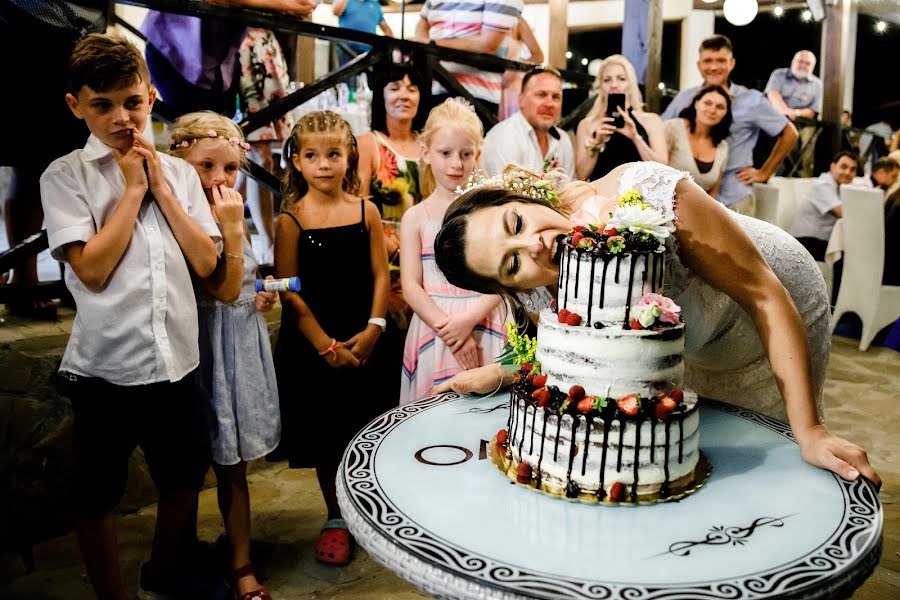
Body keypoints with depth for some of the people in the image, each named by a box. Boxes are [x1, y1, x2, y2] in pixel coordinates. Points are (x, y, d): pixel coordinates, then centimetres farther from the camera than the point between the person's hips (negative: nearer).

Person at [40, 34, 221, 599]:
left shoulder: (180, 172, 6)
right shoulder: (65, 176, -4)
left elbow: (205, 262, -2)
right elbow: (92, 269, -14)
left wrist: (160, 187, -6)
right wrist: (133, 188, -10)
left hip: (178, 359, 4)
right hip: (106, 365, -3)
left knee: (185, 477, 19)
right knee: (98, 494, 11)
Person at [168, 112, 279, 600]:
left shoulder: (231, 218, 9)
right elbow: (224, 289, -22)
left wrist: (262, 297, 6)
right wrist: (232, 228, -22)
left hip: (245, 345, 7)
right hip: (209, 351, -7)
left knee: (233, 463, 15)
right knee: (225, 464, 4)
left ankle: (240, 559, 27)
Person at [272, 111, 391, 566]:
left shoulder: (366, 211, 1)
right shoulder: (291, 220, -6)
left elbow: (380, 274, 0)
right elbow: (288, 291, -8)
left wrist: (372, 330, -10)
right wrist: (325, 344, -13)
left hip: (363, 342, 1)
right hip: (312, 345, -1)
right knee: (324, 436, 10)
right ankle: (336, 520, 28)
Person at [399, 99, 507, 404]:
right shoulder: (415, 217, 2)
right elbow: (411, 287, -3)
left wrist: (470, 319, -17)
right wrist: (447, 328, -14)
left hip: (484, 328, 0)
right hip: (433, 328, 0)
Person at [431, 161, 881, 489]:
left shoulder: (645, 194, -42)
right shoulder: (545, 290, -26)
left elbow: (764, 293, -34)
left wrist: (808, 432, -35)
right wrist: (497, 374, -20)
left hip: (782, 314, -3)